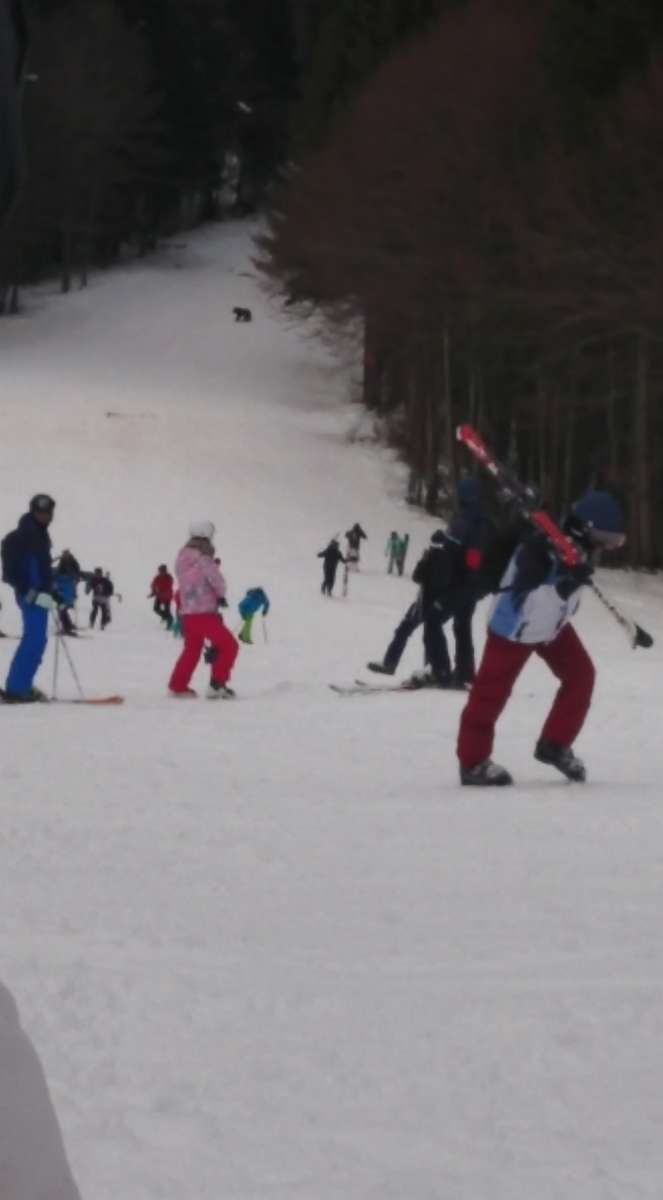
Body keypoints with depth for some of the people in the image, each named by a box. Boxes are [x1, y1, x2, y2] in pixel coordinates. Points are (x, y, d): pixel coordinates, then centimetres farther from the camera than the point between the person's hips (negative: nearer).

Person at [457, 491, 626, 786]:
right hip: (514, 629, -7)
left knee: (581, 674, 3)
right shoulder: (538, 550, -38)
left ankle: (555, 744, 17)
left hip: (553, 626, 7)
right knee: (491, 691, -1)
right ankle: (473, 762, 11)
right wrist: (564, 587, -53)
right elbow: (524, 603, -43)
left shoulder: (580, 547, -13)